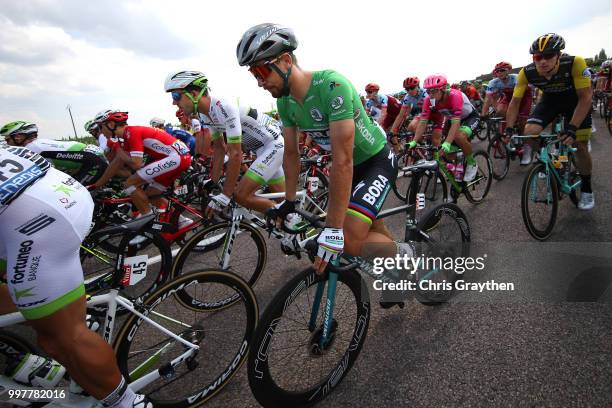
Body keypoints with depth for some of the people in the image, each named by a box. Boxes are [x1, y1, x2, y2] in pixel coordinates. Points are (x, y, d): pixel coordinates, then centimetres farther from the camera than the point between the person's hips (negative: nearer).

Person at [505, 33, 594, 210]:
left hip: (575, 99, -2)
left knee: (580, 147, -8)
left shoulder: (575, 63, -34)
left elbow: (585, 97, -30)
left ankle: (586, 189, 14)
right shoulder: (527, 72, -28)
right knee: (529, 133, -21)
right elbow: (515, 102, -19)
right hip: (549, 99, 3)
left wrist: (572, 128, -41)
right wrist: (509, 129, -29)